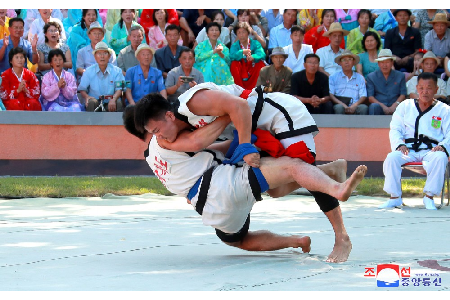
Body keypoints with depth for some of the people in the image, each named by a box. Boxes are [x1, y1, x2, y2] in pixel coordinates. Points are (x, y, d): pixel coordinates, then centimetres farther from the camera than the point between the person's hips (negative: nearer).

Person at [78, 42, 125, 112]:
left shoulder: (116, 71, 5)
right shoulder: (89, 71, 6)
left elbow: (119, 89, -2)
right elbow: (82, 90, 8)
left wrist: (113, 99, -24)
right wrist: (87, 97, -16)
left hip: (109, 104, 0)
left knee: (118, 103, -30)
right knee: (91, 102, -32)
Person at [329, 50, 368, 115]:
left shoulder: (360, 78, 19)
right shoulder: (333, 77, 16)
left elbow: (363, 96, 9)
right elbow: (330, 95, 3)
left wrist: (355, 105, -13)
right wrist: (342, 104, -15)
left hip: (354, 107, 1)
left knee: (364, 107, -31)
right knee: (339, 107, -36)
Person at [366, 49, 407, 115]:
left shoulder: (400, 76, 17)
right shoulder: (371, 77, 14)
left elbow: (403, 94, 9)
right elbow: (370, 97, 5)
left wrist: (395, 104, -12)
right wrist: (383, 106, -12)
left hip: (394, 107, 0)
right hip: (379, 106, 0)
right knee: (374, 106, -37)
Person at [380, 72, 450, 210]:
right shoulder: (405, 106, 16)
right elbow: (395, 130, 10)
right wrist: (400, 145, -11)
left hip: (431, 150, -2)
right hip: (409, 149, 2)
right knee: (391, 158, -29)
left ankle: (429, 196, -25)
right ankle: (395, 197, -18)